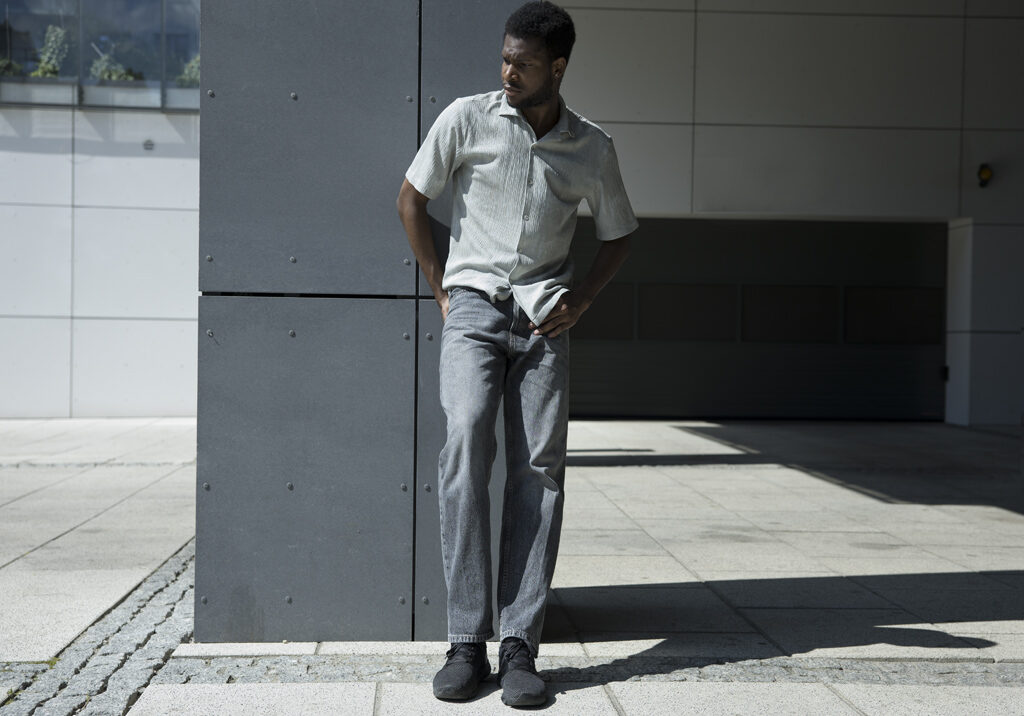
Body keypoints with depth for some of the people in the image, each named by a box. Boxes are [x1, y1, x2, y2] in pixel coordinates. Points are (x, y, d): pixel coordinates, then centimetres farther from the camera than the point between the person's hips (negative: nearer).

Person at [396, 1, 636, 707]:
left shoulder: (592, 148, 4)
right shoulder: (467, 118, 0)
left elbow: (619, 234, 18)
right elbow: (413, 199, 10)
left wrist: (579, 300, 4)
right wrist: (441, 290, 6)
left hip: (545, 318, 2)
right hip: (474, 304, -1)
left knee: (541, 468, -6)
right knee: (466, 445, -19)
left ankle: (520, 645, 0)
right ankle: (466, 642, -13)